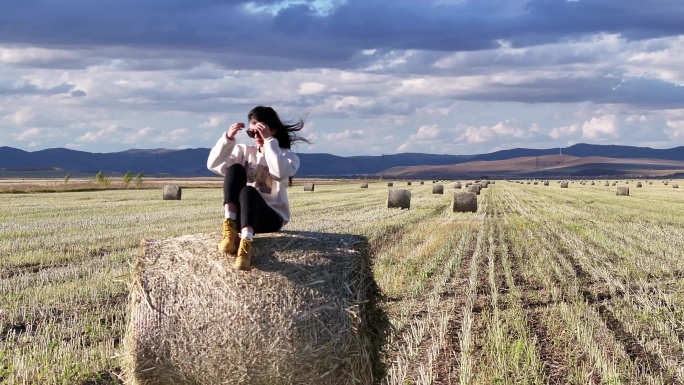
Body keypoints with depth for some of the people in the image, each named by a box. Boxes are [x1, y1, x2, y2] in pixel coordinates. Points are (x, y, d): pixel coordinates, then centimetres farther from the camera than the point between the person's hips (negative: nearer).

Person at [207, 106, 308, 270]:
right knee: (235, 169, -20)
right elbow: (213, 164, -1)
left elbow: (281, 173, -24)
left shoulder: (288, 156, 1)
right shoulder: (244, 151, 12)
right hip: (242, 214, 3)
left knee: (248, 191, -36)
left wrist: (269, 140, -23)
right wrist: (228, 138, -12)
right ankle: (229, 231, -35)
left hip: (272, 217, -3)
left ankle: (246, 245, -62)